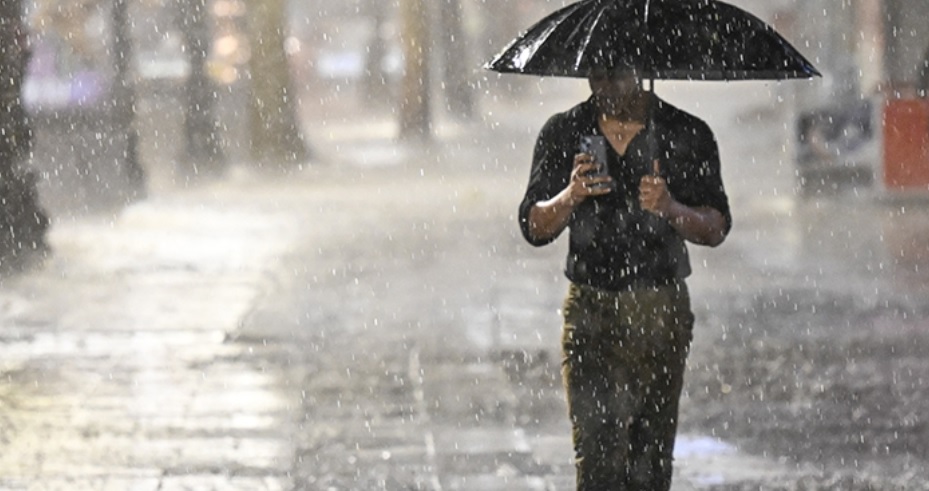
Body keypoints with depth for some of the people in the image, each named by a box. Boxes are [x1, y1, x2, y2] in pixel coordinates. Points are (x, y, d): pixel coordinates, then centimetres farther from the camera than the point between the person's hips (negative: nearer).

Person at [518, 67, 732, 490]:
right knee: (596, 453, -12)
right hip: (589, 309, 0)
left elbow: (716, 229, -1)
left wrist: (671, 209, -21)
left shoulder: (687, 136, 1)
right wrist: (571, 196, -19)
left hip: (660, 311, 0)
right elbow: (534, 229, 1)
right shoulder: (562, 134, 5)